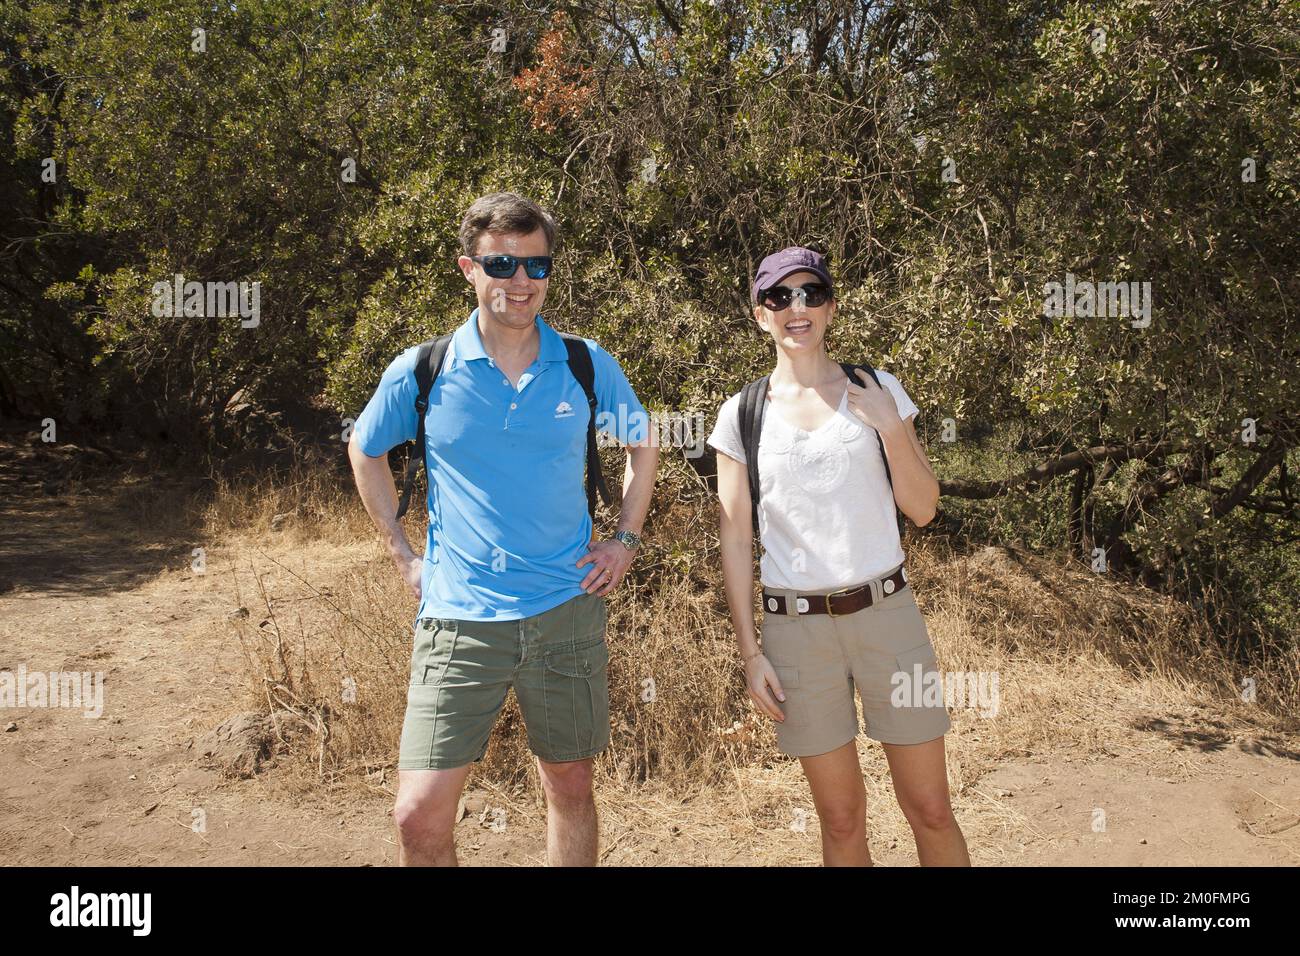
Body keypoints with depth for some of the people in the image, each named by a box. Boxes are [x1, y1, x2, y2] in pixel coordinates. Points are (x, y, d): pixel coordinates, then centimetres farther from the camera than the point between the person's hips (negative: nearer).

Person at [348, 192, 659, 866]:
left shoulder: (588, 366, -1)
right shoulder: (421, 372, -4)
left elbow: (642, 445, 17)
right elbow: (365, 453, 14)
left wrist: (627, 539, 7)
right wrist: (401, 551, 7)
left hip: (567, 611, 1)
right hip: (458, 617, -1)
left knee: (571, 787, 14)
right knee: (419, 815, -4)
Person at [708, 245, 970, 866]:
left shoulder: (877, 391, 3)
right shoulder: (742, 416, 2)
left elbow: (922, 509, 2)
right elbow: (735, 539, 2)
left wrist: (891, 428, -12)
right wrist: (750, 650, -2)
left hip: (885, 612, 0)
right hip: (796, 625, 0)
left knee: (930, 811, 7)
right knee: (841, 821, 10)